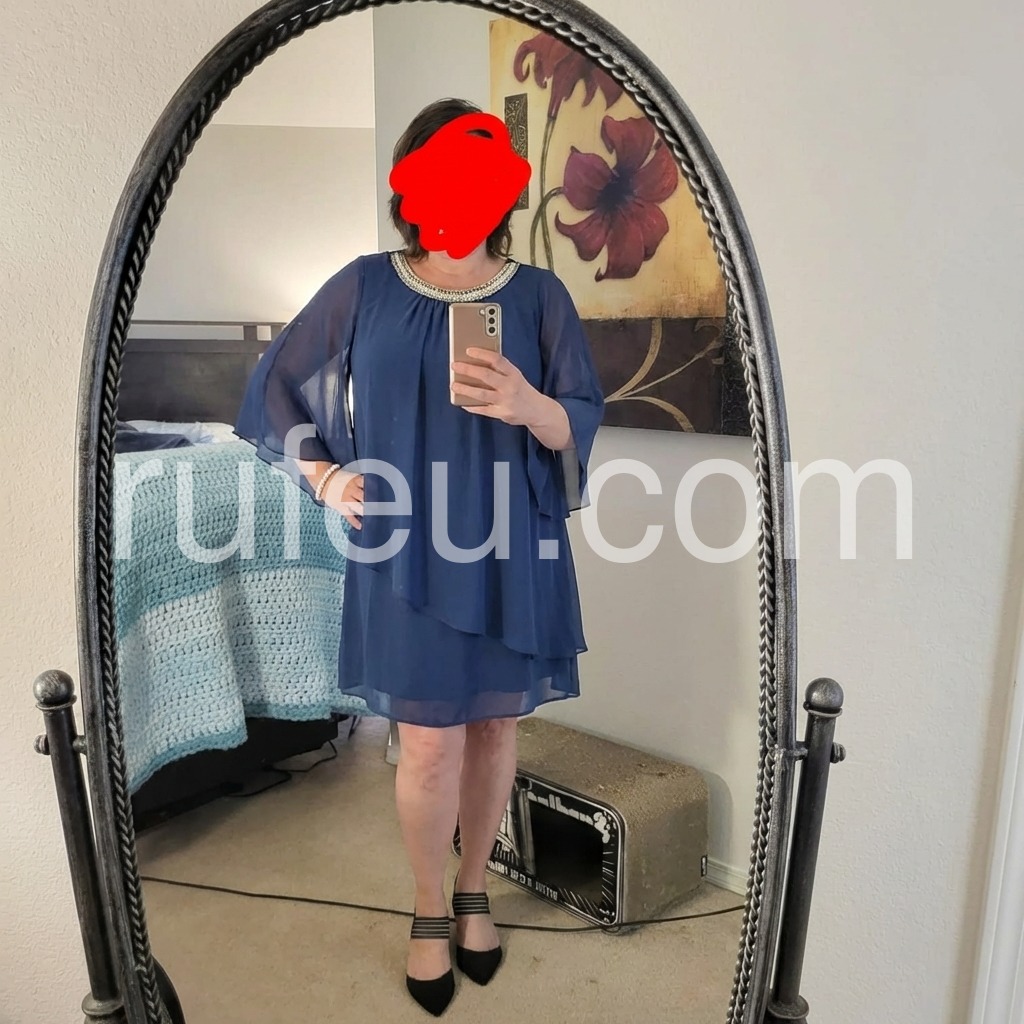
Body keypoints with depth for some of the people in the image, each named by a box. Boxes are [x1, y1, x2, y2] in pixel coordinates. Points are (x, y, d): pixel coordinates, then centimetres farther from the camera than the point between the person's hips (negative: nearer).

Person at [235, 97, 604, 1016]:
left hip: (512, 553, 1)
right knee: (430, 744, 3)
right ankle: (430, 909, 30)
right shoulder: (363, 288, 1)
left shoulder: (539, 295, 1)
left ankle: (475, 888, 38)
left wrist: (526, 405, -24)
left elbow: (582, 427, -3)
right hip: (409, 554, -1)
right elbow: (278, 389, 9)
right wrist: (327, 477, -5)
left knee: (496, 727, 13)